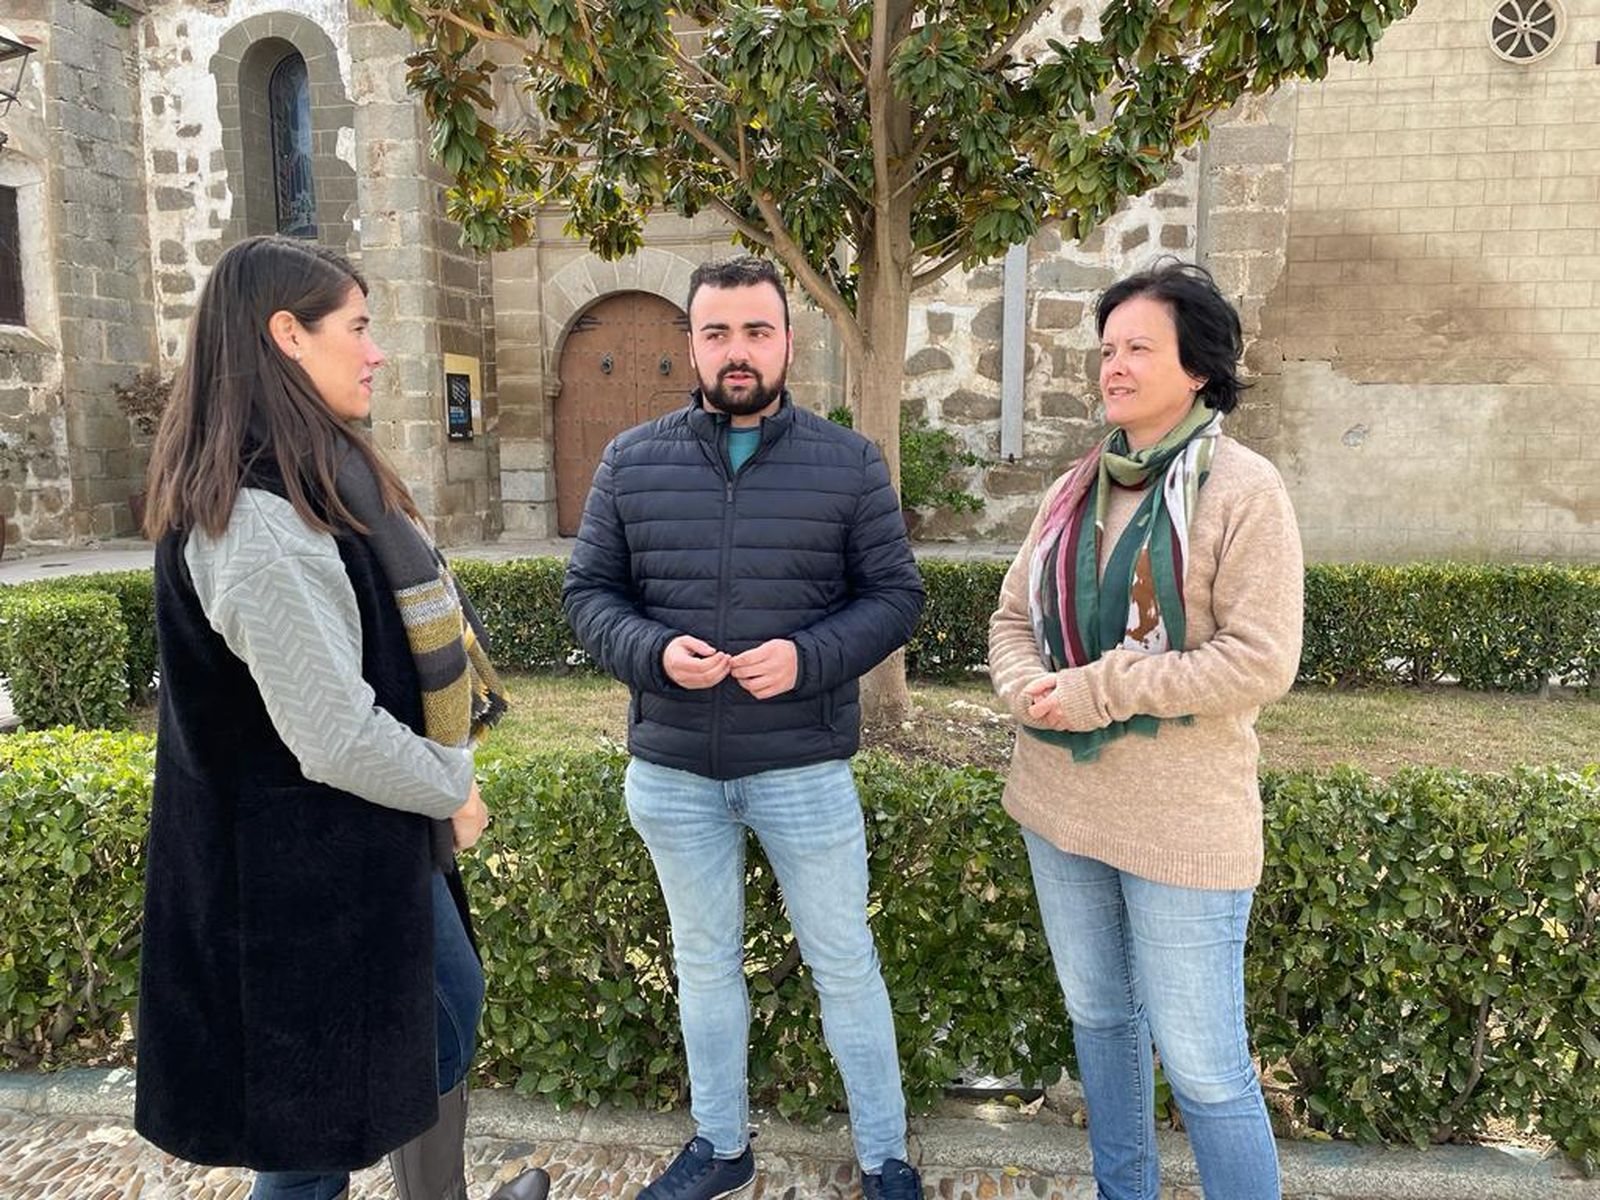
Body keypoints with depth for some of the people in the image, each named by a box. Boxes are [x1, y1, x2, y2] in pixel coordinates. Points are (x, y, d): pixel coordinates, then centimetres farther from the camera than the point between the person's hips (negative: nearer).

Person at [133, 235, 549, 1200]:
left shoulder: (323, 478, 7)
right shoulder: (259, 518, -26)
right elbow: (334, 735, -28)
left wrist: (445, 778, 8)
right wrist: (453, 793, -12)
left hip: (376, 839, 10)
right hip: (317, 865, -10)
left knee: (450, 1005, 26)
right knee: (320, 1114, 9)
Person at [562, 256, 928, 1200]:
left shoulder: (849, 463, -3)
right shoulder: (633, 462, 1)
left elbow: (897, 593, -2)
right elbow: (589, 592, 4)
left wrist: (809, 656, -19)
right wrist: (653, 651, -17)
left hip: (805, 769, -2)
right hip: (672, 771, 3)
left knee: (844, 964, 11)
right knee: (704, 963, 19)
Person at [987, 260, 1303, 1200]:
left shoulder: (1243, 489, -12)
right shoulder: (1079, 487, 7)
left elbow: (1260, 661, -19)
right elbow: (1013, 616, 9)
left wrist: (1098, 693, -20)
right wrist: (1027, 686, -13)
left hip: (1180, 821, -6)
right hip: (1061, 803, 7)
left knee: (1203, 1064, 3)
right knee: (1098, 1017, 21)